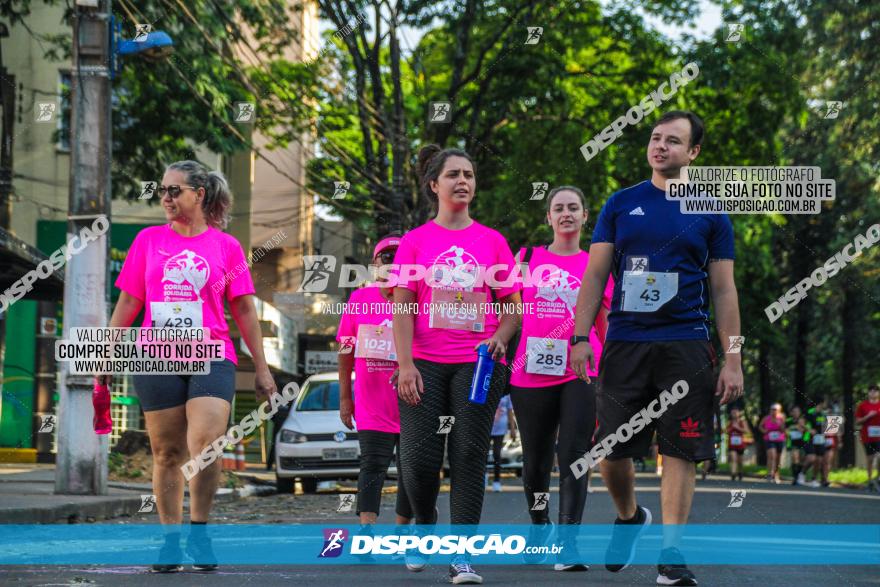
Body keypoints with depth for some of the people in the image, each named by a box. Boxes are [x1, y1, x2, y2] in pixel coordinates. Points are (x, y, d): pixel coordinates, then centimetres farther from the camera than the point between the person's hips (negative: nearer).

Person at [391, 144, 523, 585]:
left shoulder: (492, 242, 8)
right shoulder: (415, 241, 6)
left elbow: (513, 304, 10)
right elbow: (402, 305, 1)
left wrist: (500, 335, -10)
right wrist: (405, 363, -8)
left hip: (478, 363, 0)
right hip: (425, 364, 0)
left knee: (469, 457, -6)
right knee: (419, 458, -5)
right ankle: (424, 526, 25)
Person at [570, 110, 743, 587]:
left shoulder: (710, 213, 7)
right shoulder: (621, 204, 9)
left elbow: (723, 291, 5)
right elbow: (595, 276, 8)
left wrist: (733, 360, -2)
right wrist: (580, 338, -3)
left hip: (685, 346, -1)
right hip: (624, 345, 1)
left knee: (680, 452, -5)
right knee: (612, 449, 2)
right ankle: (629, 516, 30)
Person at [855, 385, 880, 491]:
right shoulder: (862, 405, 3)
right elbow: (857, 422, 2)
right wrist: (868, 416, -12)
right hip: (867, 437, 0)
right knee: (870, 459, 9)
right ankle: (870, 481, 22)